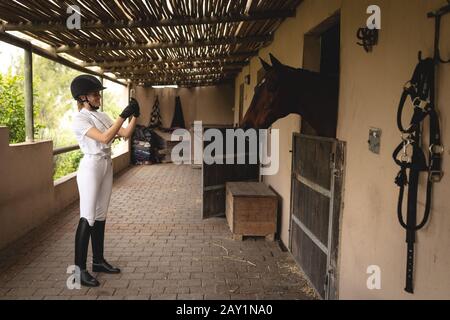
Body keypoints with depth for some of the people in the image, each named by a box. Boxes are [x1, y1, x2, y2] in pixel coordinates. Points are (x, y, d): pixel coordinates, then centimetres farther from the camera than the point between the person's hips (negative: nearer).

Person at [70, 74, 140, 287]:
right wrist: (123, 115, -24)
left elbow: (125, 134, 8)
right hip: (91, 167, -7)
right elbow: (105, 138, -24)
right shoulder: (80, 119, -11)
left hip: (106, 165, 7)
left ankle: (98, 261, 23)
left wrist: (134, 115, -5)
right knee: (87, 218, -6)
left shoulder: (102, 116, 12)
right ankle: (79, 269, 1)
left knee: (100, 215, 12)